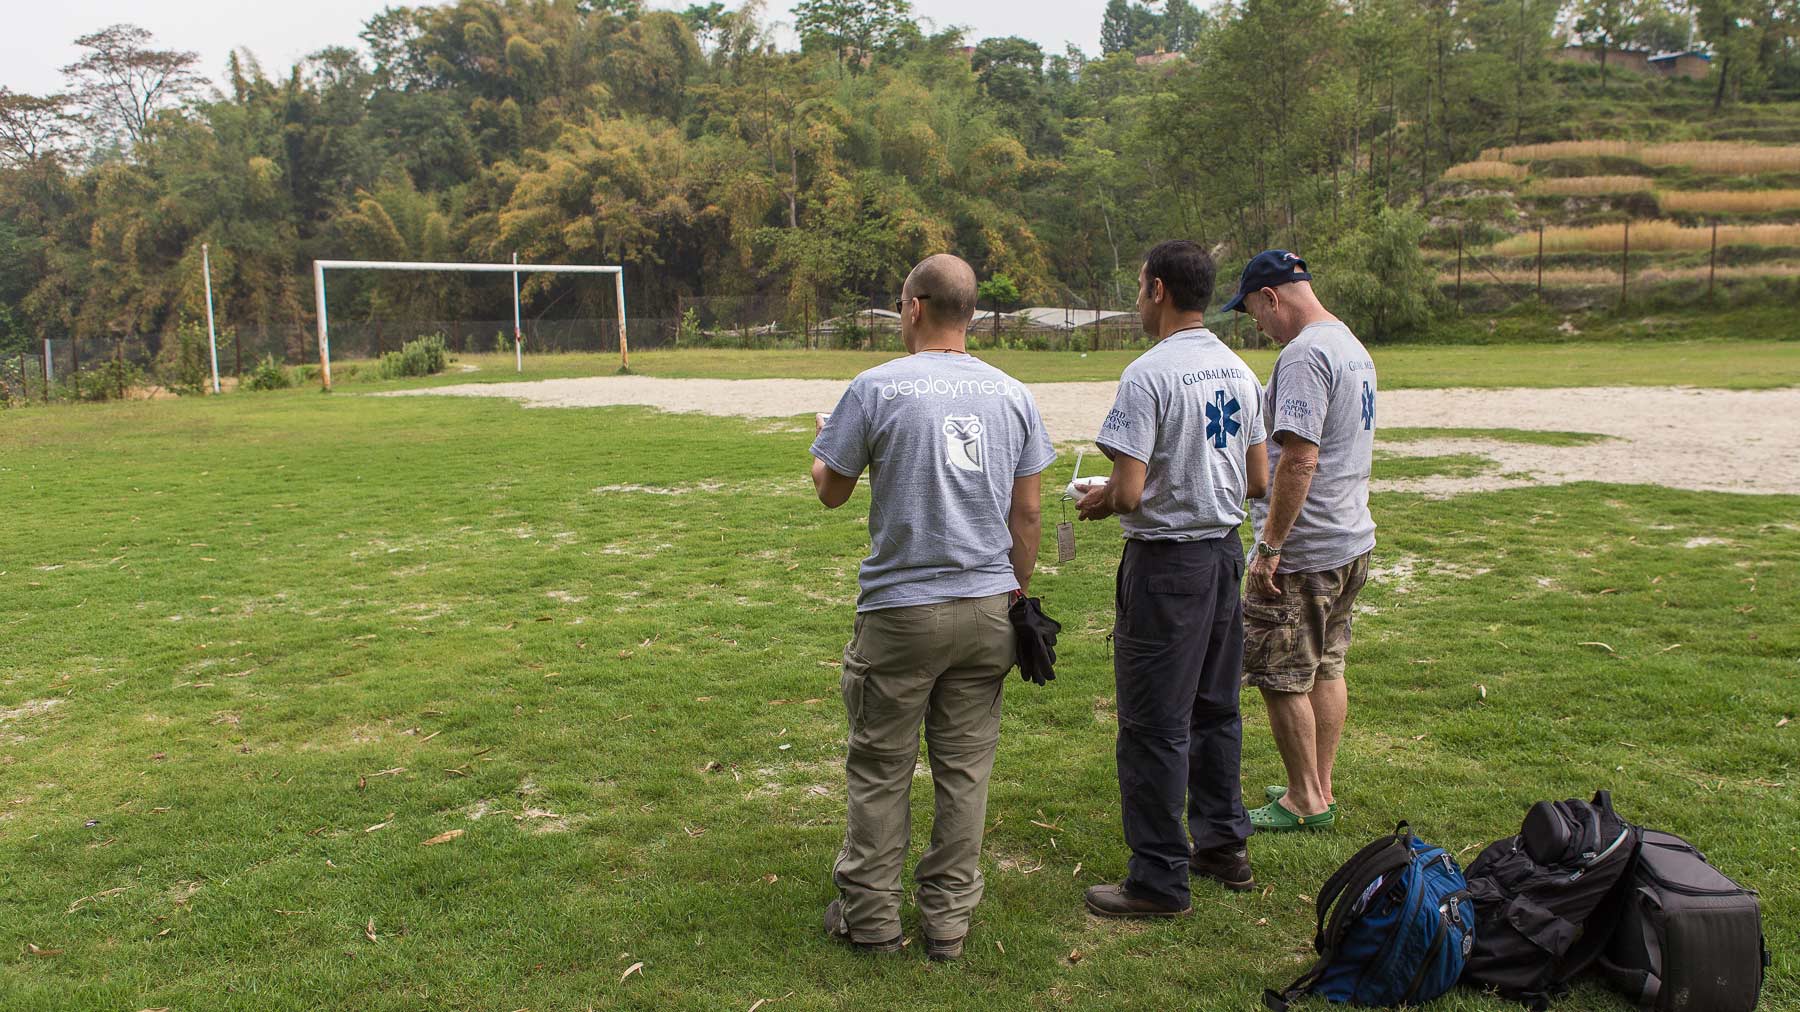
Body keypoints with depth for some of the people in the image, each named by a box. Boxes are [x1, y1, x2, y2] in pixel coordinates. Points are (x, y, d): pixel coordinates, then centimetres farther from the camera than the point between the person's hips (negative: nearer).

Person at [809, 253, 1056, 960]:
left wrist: (820, 448, 24)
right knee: (965, 769, 11)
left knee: (880, 771, 8)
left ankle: (869, 917, 18)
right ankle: (949, 920, 20)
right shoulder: (1013, 395, 5)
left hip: (901, 609, -4)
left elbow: (830, 491, 3)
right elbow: (1026, 513, 7)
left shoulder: (877, 387, -7)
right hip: (988, 607, 4)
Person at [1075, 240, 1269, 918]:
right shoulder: (1239, 372, 7)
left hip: (1166, 562, -8)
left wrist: (1100, 501, -1)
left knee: (1155, 724, 0)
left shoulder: (1148, 375, -18)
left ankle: (1160, 880, 8)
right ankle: (1224, 847, 31)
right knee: (1215, 710, 19)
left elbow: (1129, 491, -22)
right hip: (1226, 551, 8)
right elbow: (1258, 479, 12)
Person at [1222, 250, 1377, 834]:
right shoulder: (1354, 347, 13)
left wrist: (1269, 546, -21)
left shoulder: (1303, 354, -19)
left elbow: (1300, 460, -26)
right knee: (1325, 669, 17)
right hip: (1353, 541, 10)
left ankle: (1305, 800, 11)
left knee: (1282, 676, 2)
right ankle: (1320, 790, 27)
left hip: (1303, 551, -10)